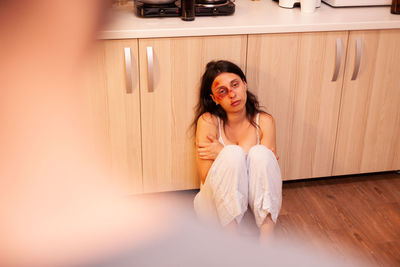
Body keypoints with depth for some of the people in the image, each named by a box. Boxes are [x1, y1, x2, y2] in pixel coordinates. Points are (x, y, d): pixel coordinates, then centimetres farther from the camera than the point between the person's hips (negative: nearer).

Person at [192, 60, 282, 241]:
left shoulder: (264, 121, -2)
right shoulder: (208, 121, -9)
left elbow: (265, 170, -12)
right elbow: (206, 177, -14)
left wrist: (223, 154, -18)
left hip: (256, 202, 2)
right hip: (216, 204, -2)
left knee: (261, 153, -27)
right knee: (233, 153, -30)